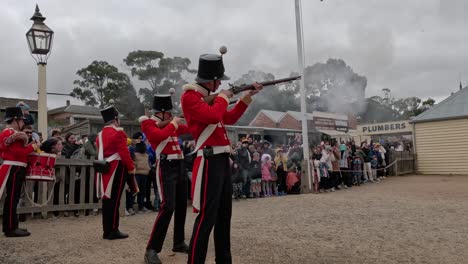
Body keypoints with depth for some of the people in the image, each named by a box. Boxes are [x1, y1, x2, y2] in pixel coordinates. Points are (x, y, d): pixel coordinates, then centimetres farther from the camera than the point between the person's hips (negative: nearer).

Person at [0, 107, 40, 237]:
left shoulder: (11, 133, 17)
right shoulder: (11, 133, -15)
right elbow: (18, 152, -23)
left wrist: (28, 146, 6)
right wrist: (33, 147, -13)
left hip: (15, 169, 11)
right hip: (14, 169, -11)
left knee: (12, 198, 13)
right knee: (12, 198, -6)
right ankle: (11, 229, 0)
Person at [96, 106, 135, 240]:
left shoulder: (100, 134, 15)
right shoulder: (118, 132, -12)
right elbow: (124, 152, -17)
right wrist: (131, 167, -8)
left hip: (105, 169, 9)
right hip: (117, 168, -8)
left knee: (107, 199, 10)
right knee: (114, 199, -5)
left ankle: (107, 231, 17)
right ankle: (113, 230, 0)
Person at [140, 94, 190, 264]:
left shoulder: (171, 124, 18)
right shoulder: (148, 123, -3)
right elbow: (161, 135, -22)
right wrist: (173, 123, -9)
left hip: (180, 166, 8)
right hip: (166, 167, -8)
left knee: (181, 205, 11)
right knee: (168, 207, -17)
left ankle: (179, 243, 24)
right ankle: (152, 249, -10)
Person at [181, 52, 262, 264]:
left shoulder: (207, 96, 18)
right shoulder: (190, 96, -10)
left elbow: (229, 119, 25)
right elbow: (212, 116, -25)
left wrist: (247, 97, 18)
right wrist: (223, 97, -7)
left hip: (223, 160, 10)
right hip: (210, 162, -10)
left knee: (224, 215, 15)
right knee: (207, 216, -8)